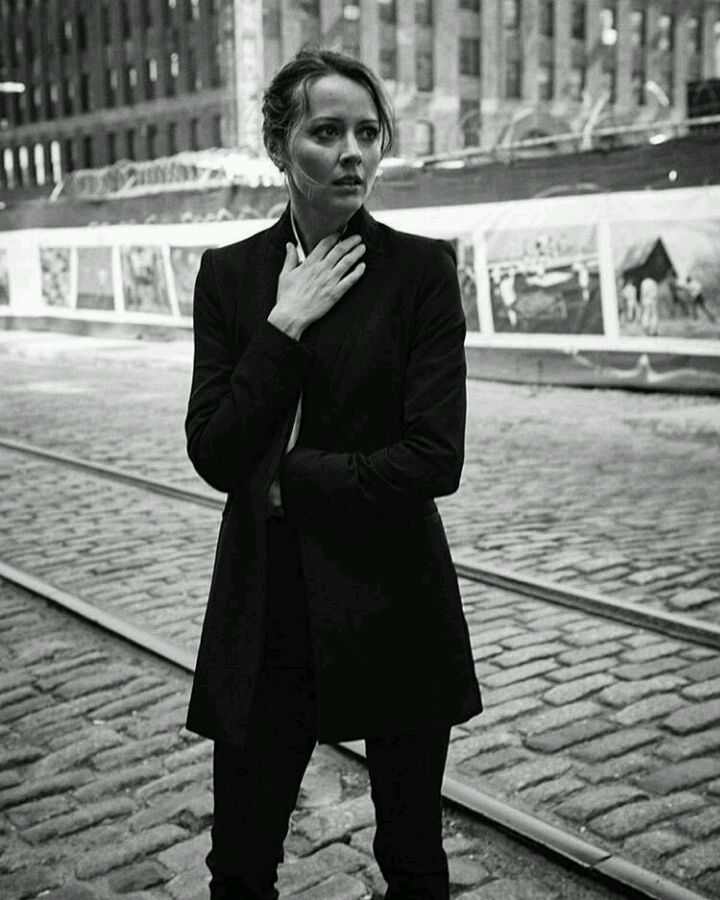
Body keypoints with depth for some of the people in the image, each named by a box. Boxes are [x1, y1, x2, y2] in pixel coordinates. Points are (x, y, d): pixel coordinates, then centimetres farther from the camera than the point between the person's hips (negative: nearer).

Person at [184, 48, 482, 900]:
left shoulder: (421, 269, -6)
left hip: (392, 602, -1)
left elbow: (436, 458, -14)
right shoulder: (229, 273, 2)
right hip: (267, 605, 2)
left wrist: (285, 475, -10)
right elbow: (213, 453, -7)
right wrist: (285, 325, -13)